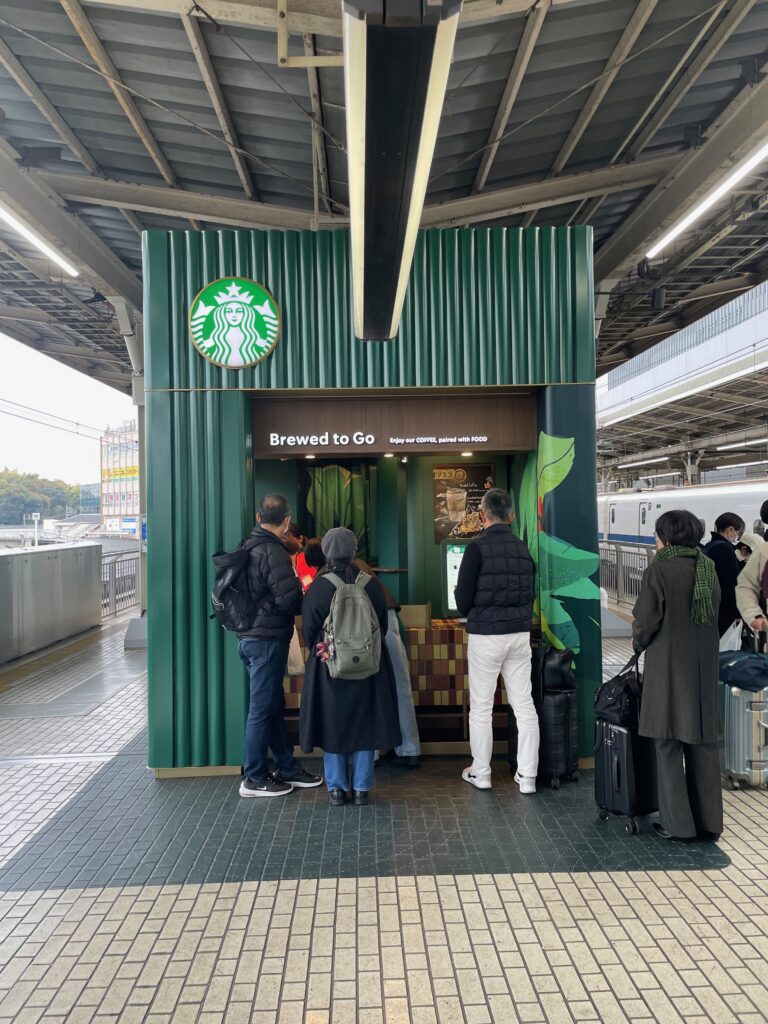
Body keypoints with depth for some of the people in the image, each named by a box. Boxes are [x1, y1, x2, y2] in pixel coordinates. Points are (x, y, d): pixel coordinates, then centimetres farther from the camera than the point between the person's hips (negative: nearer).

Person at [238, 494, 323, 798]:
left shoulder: (248, 547, 10)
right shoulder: (273, 552, -17)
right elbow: (288, 599, -22)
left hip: (250, 637, 9)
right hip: (268, 638, -9)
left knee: (273, 704, 16)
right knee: (263, 708, 1)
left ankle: (287, 768, 26)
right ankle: (254, 779, 12)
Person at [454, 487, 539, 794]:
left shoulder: (478, 547, -12)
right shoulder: (523, 549, 4)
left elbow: (463, 597, -9)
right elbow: (530, 593, 10)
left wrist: (471, 616, 11)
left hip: (486, 635, -5)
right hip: (520, 633, 5)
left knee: (481, 708, 7)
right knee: (524, 705, 9)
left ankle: (480, 773, 18)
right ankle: (527, 776, 15)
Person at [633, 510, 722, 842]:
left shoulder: (659, 570, -14)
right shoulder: (708, 567, 4)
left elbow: (645, 621, -13)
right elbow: (714, 612, 8)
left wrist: (639, 643, 7)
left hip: (669, 665, -6)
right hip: (704, 666, 6)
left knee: (669, 743, 5)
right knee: (703, 743, 13)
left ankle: (678, 823, 12)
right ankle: (708, 821, 22)